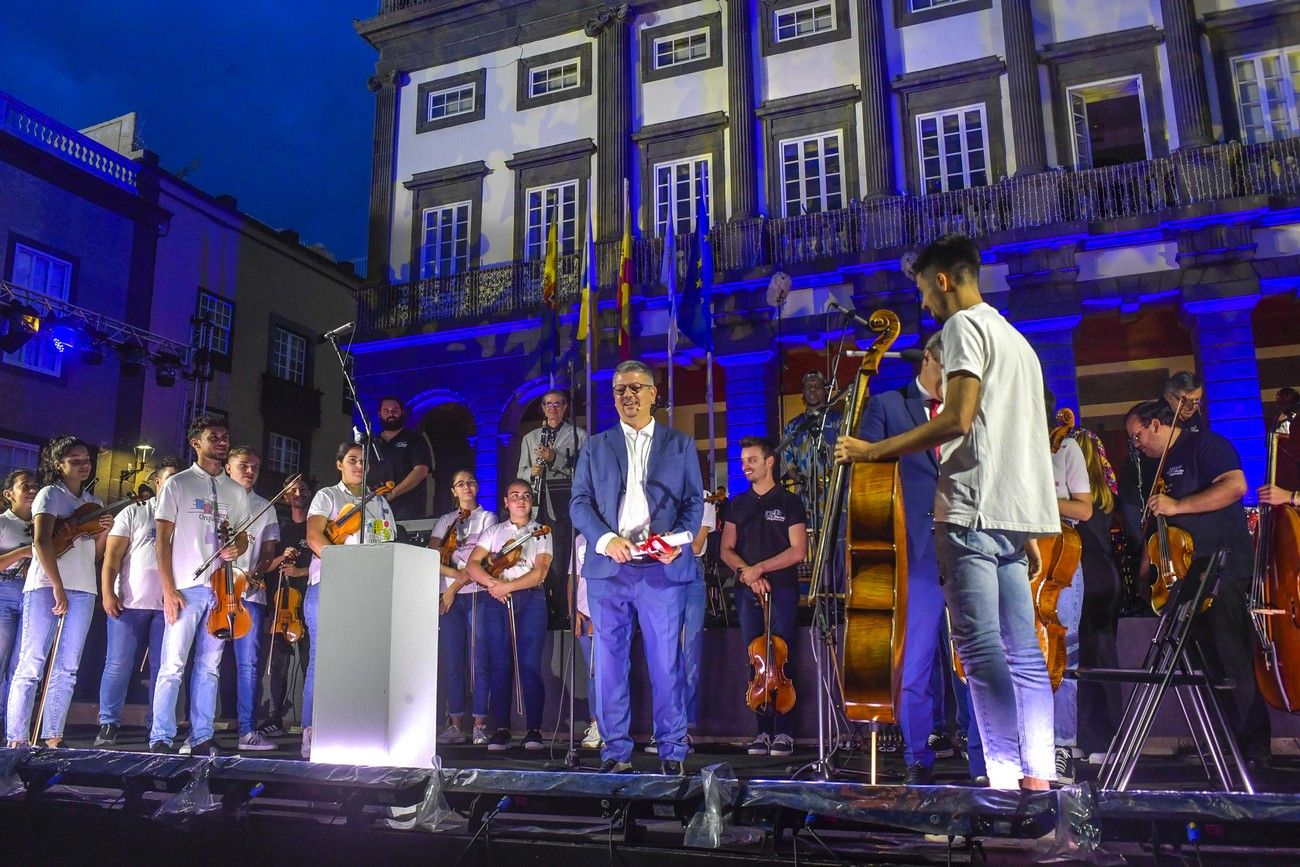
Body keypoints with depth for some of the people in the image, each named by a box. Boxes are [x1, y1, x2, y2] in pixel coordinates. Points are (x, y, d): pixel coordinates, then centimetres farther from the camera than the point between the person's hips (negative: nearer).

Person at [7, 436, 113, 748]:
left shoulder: (93, 503, 18)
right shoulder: (50, 494, 0)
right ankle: (17, 739, -3)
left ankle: (53, 737, 8)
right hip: (46, 586, -6)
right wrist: (58, 587, -21)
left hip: (83, 590, 6)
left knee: (67, 668, 4)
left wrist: (105, 532, -2)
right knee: (31, 664, -6)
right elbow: (41, 541, -14)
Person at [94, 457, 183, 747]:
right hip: (131, 603, -2)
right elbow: (112, 556, 3)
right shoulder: (134, 513, 9)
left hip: (170, 605, 2)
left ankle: (156, 725, 9)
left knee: (162, 667, 3)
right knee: (119, 664, -1)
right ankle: (108, 725, 7)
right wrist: (107, 593, -7)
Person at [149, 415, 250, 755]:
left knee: (210, 666, 6)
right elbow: (163, 540, -1)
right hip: (185, 587, -4)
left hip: (221, 589, 4)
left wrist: (236, 549, -3)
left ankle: (202, 737, 12)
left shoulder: (237, 492, 15)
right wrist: (169, 590, -9)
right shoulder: (178, 484, 3)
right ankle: (161, 739, 4)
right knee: (173, 666, -4)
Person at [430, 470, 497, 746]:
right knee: (452, 663, 0)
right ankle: (456, 725, 4)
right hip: (450, 598, 3)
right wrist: (456, 573, -11)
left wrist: (456, 586, -10)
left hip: (477, 595, -3)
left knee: (479, 661, -7)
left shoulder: (487, 518, 9)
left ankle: (480, 725, -4)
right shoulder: (445, 521, 18)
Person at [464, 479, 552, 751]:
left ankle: (533, 730, -7)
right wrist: (494, 584, -11)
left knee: (530, 664, -9)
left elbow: (539, 573, -2)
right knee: (499, 665, -2)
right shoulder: (494, 532, 18)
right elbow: (472, 564, 5)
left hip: (530, 599, -2)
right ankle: (501, 730, 3)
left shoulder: (541, 533, 12)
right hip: (496, 600, 2)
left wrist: (508, 586, -13)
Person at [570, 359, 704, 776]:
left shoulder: (681, 445, 13)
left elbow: (694, 501, 8)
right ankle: (615, 752, 14)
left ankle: (672, 752, 11)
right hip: (607, 570, 2)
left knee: (666, 663, 0)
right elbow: (580, 502, 8)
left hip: (662, 569, -1)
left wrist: (678, 537, -12)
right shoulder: (595, 447, 15)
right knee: (609, 664, 5)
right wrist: (606, 539, -10)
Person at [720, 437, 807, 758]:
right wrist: (746, 571, -7)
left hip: (781, 589, -4)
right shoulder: (737, 504, 15)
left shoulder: (789, 502, 4)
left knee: (781, 660, -6)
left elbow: (798, 551, -3)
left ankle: (783, 732, -1)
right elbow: (727, 550, 12)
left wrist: (759, 568, -10)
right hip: (747, 591, 4)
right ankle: (763, 731, 7)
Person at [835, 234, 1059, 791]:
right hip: (1017, 515, 10)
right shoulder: (1017, 340, 26)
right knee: (1023, 652, 6)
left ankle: (1006, 778, -12)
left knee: (980, 646, -11)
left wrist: (875, 451, -10)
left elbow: (958, 418, -16)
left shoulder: (965, 325, -2)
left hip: (973, 511, -9)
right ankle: (1037, 776, 7)